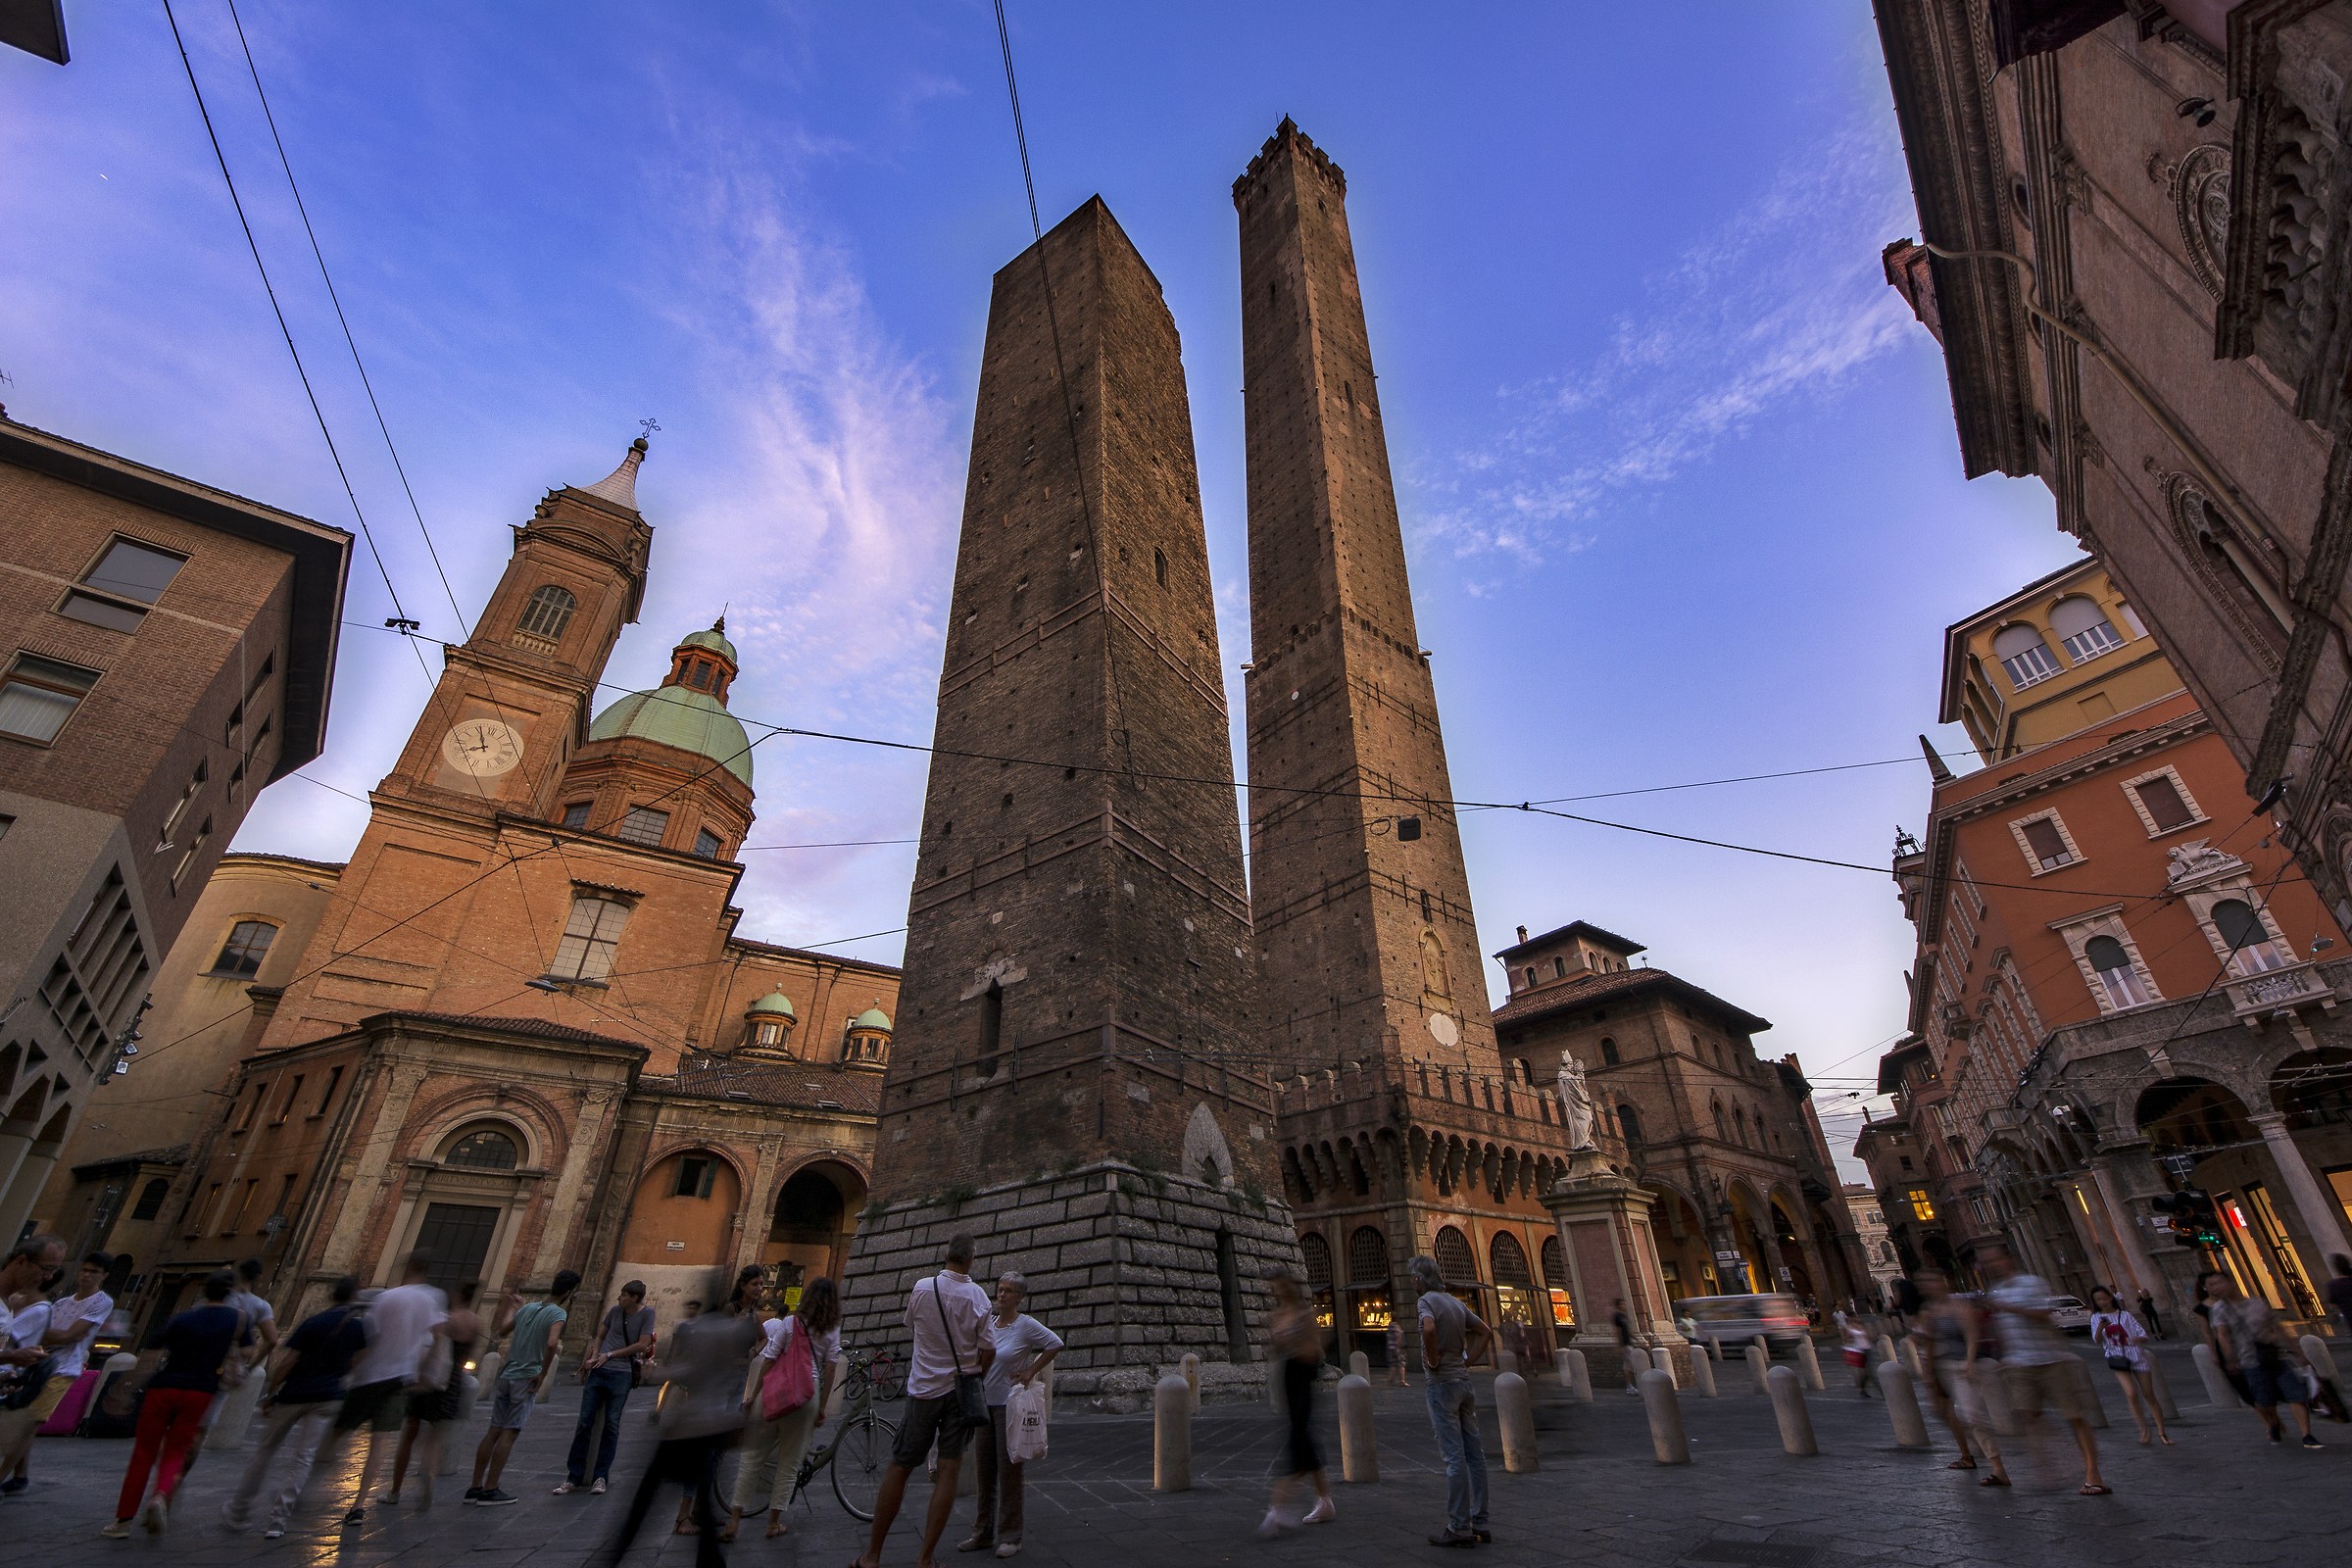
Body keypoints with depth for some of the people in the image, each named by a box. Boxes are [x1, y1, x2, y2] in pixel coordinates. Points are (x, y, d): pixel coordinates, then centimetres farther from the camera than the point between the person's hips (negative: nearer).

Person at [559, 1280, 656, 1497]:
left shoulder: (647, 1313, -6)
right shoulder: (615, 1310, 6)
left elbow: (642, 1345, -9)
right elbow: (600, 1335, 19)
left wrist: (610, 1355, -6)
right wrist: (594, 1355, 2)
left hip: (621, 1375, -4)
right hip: (598, 1371, 4)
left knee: (611, 1425, -1)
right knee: (584, 1423, 4)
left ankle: (601, 1477, 8)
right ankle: (574, 1477, 13)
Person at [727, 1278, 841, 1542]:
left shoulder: (789, 1322, 0)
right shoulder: (832, 1331, 2)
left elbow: (769, 1360, -3)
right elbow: (829, 1370, -1)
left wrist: (753, 1395, 5)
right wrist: (822, 1407, 6)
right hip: (807, 1396, 0)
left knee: (752, 1456, 10)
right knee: (789, 1462, 12)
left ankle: (734, 1520, 10)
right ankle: (774, 1522, 17)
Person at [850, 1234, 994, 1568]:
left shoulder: (923, 1288, -11)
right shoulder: (978, 1295, -10)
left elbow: (910, 1325, 10)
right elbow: (988, 1349, -6)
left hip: (925, 1388, 0)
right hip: (961, 1388, 0)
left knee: (899, 1468, 11)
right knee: (949, 1471, 7)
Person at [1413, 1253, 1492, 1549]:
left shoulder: (1427, 1300, -11)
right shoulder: (1456, 1303, 13)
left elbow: (1428, 1328, -32)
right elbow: (1486, 1332, 17)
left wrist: (1432, 1360, -17)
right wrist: (1468, 1360, 12)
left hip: (1442, 1382, -8)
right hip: (1463, 1379, 8)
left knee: (1454, 1456, -4)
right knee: (1474, 1452, 10)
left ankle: (1459, 1528, 2)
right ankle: (1479, 1522, 17)